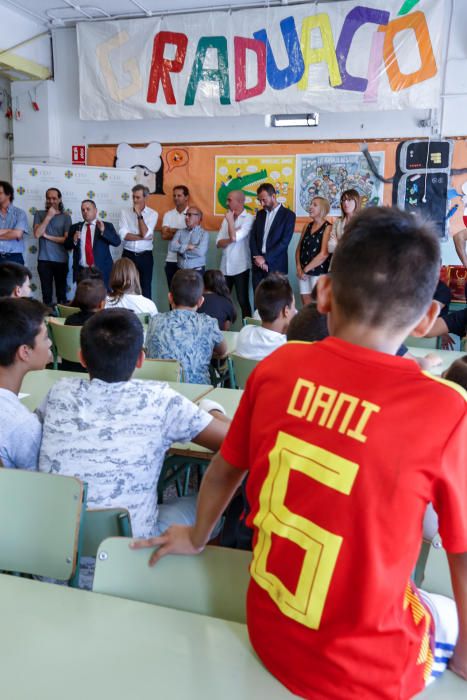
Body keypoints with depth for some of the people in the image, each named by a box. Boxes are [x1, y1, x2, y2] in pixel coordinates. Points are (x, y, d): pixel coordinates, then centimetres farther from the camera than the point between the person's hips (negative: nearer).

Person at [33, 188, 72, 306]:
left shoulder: (66, 217, 4)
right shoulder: (39, 214, 7)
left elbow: (67, 239, -4)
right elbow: (37, 234, -7)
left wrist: (47, 236, -5)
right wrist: (48, 216, -7)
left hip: (61, 260, 0)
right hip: (44, 260, 1)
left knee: (61, 292, 6)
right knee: (46, 292, 2)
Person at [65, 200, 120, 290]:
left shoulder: (107, 226, 5)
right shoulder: (75, 227, 13)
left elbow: (117, 242, -7)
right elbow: (67, 246, 12)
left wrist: (103, 231, -20)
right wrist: (74, 240, -9)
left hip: (101, 271, -2)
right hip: (81, 271, 2)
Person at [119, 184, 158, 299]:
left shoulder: (153, 214, -1)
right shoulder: (124, 212, 2)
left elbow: (145, 234, -14)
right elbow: (123, 235, -10)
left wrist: (139, 214, -13)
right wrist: (143, 237, -13)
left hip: (145, 256, -1)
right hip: (128, 255, 1)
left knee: (145, 289, 5)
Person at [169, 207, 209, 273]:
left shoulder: (204, 234, -1)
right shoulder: (180, 232, 12)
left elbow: (200, 252, -16)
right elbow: (172, 246, -1)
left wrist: (181, 249, -4)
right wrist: (187, 247, -11)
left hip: (197, 271, -3)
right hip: (181, 271, 4)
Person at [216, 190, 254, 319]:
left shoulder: (248, 218, -8)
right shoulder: (227, 218, 11)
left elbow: (234, 237, -21)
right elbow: (219, 243, 4)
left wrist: (230, 220, -8)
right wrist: (231, 239, -14)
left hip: (240, 267, -6)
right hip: (225, 267, 6)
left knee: (243, 301, 1)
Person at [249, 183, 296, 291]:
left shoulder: (288, 215, -3)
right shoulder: (260, 214, 14)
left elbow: (284, 242, -11)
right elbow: (253, 238, 8)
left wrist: (265, 258, -14)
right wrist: (257, 258, -8)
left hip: (275, 266, -4)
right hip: (258, 265, 5)